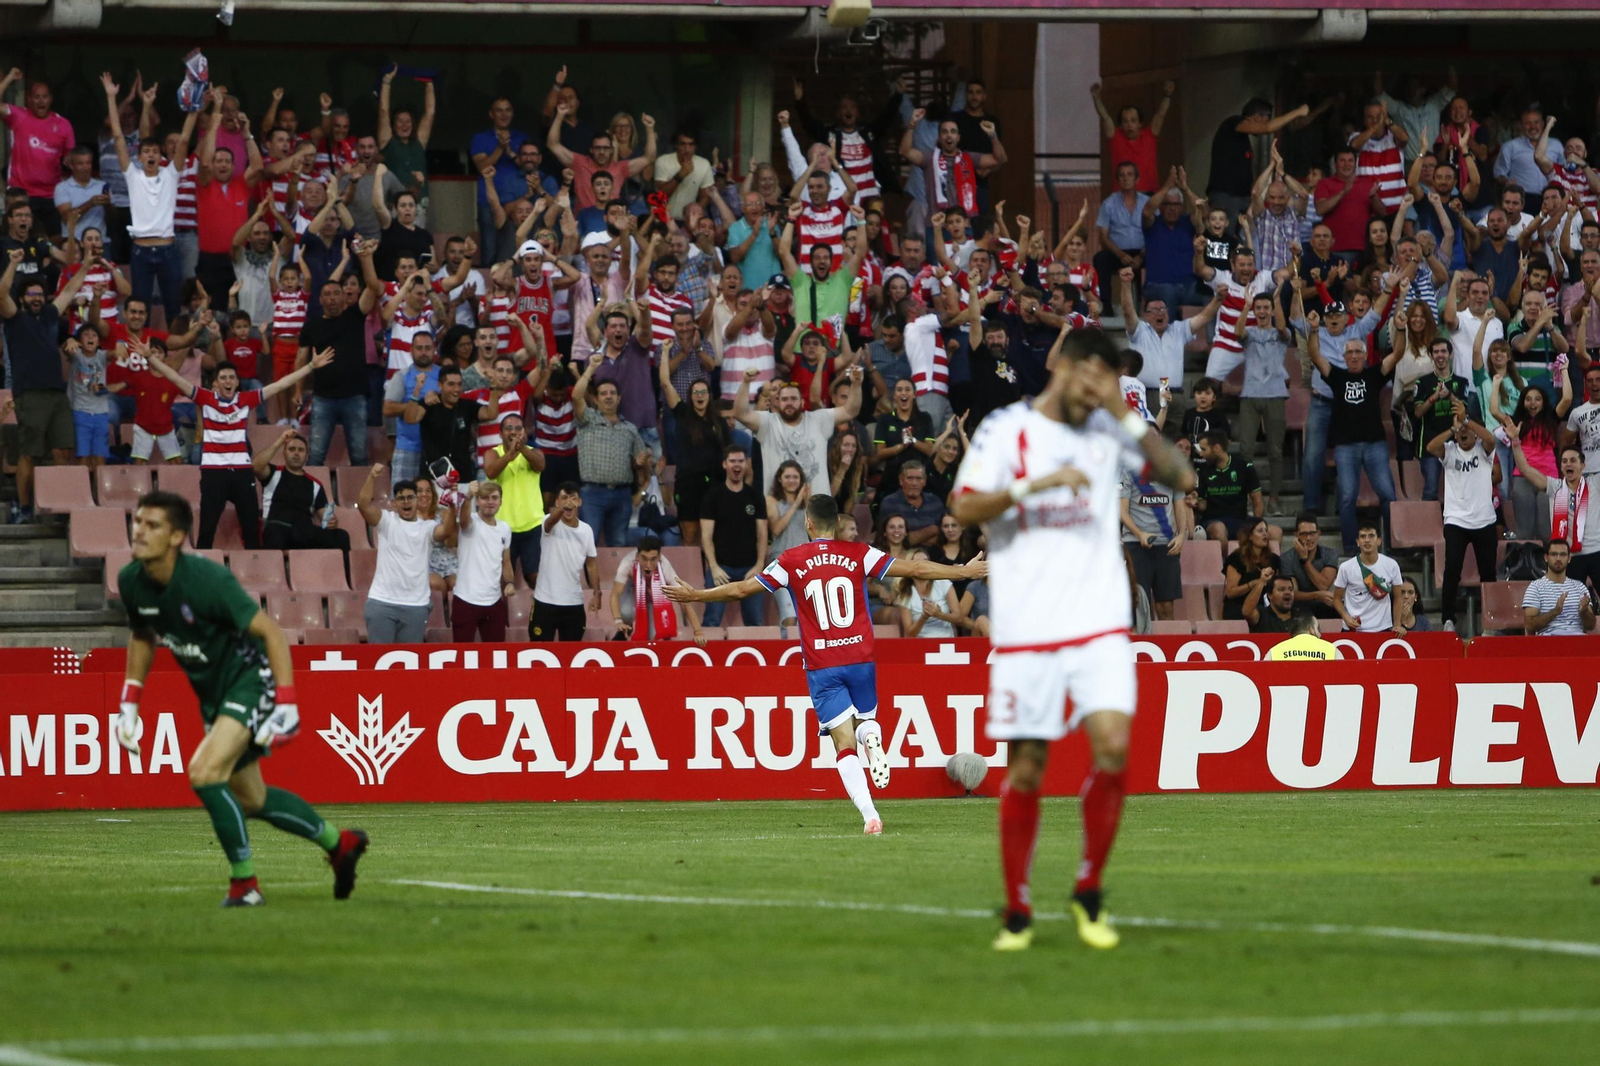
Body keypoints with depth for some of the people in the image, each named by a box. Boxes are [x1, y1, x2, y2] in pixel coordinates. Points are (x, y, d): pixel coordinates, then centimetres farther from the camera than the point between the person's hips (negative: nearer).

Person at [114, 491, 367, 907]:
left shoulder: (206, 579, -28)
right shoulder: (130, 582, -8)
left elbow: (270, 632, -22)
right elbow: (142, 637, 14)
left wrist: (287, 705, -27)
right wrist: (129, 701, 9)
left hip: (249, 678, -8)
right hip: (212, 692, 8)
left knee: (204, 773, -24)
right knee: (249, 799, 16)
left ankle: (244, 883, -9)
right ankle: (338, 843, 38)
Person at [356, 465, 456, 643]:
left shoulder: (427, 527, 5)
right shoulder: (386, 521, 3)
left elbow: (446, 531, -15)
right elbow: (363, 504, -12)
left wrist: (451, 506, -31)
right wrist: (372, 477, -27)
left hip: (416, 605, 1)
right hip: (382, 602, -1)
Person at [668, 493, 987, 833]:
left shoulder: (791, 561, 0)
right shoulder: (858, 554, 1)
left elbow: (741, 589, 4)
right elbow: (914, 570, 1)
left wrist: (694, 596, 18)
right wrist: (965, 572, 12)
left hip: (821, 667, -1)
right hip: (860, 658, 1)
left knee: (845, 744, -2)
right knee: (865, 720, 23)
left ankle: (869, 815, -21)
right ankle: (872, 737, -15)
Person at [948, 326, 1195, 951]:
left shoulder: (1108, 432, 10)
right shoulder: (1006, 430, 1)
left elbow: (1181, 477, 2)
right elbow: (963, 508, -9)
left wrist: (1127, 416, -6)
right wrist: (1035, 484, -21)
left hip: (1100, 624, 2)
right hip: (1026, 631, -2)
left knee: (1113, 746, -14)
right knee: (1026, 768, 1)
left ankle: (1089, 893, 3)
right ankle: (1017, 912, 15)